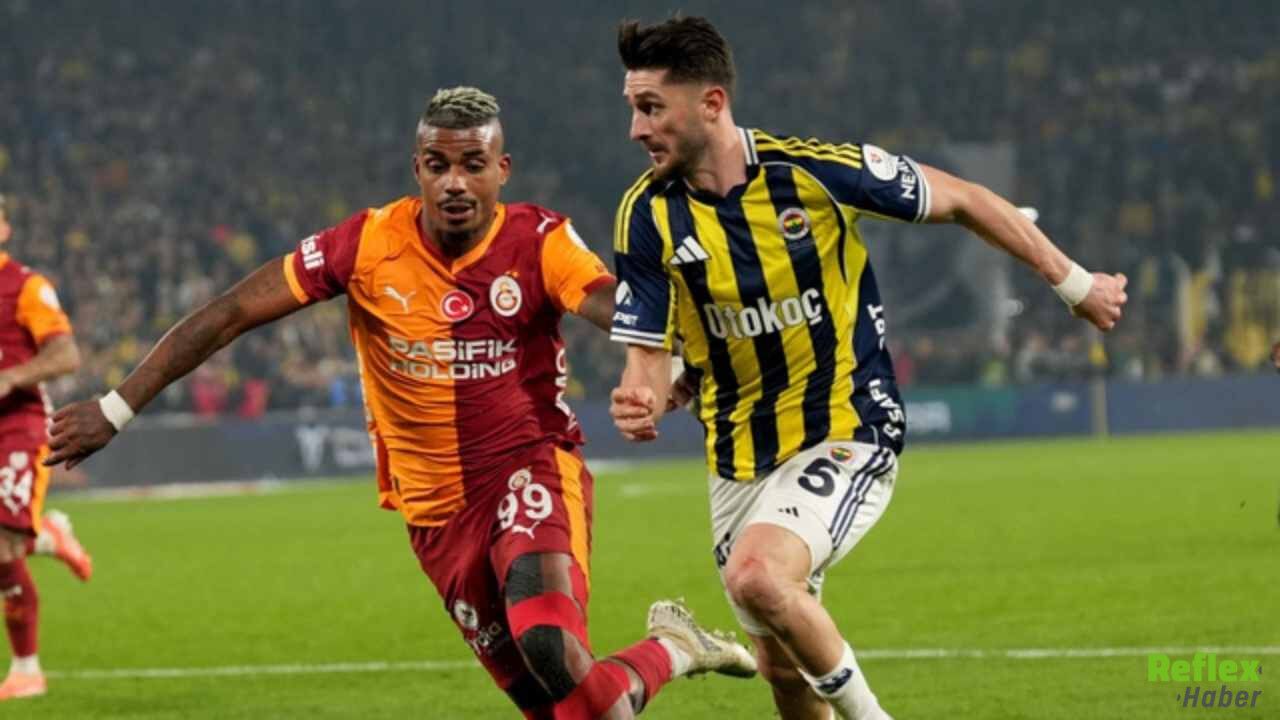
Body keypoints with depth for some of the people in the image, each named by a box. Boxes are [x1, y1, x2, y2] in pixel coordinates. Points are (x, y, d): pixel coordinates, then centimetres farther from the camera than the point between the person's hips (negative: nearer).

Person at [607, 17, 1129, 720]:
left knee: (756, 574, -30)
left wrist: (1074, 283, 5)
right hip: (739, 458, 5)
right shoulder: (648, 216, -9)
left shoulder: (813, 170, -17)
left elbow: (959, 200, -3)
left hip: (847, 437, -5)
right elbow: (649, 352, -5)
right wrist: (638, 402, -30)